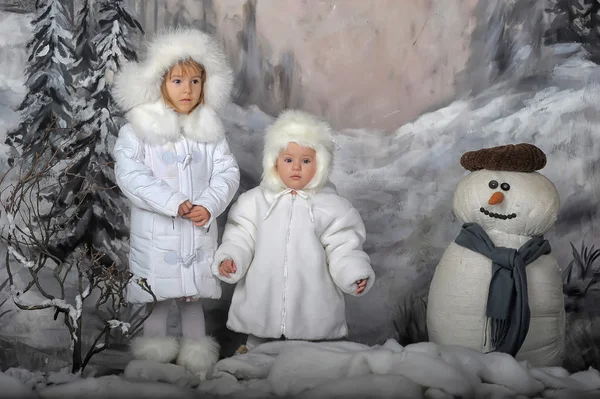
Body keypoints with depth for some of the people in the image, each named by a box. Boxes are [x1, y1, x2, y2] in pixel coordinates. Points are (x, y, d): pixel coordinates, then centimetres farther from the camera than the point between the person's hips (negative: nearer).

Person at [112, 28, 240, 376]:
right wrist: (174, 203, -23)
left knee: (194, 295, 14)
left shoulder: (210, 128, 3)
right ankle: (155, 354, 25)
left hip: (200, 231, 2)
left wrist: (209, 205, -18)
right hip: (156, 232, -2)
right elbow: (129, 174, -16)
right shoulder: (139, 128, -7)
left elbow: (227, 171, 0)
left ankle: (197, 354, 28)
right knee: (156, 298, 8)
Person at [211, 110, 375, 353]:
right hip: (261, 307, 1)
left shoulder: (333, 208, 1)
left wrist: (356, 274, -18)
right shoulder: (254, 201, 4)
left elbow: (343, 249, -1)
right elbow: (241, 240, 4)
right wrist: (229, 260, -14)